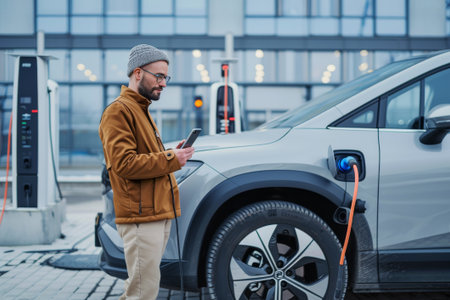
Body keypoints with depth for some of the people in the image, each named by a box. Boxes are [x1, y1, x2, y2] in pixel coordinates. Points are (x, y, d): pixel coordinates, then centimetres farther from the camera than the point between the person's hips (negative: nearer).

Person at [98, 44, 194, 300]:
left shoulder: (142, 110, 24)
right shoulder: (119, 111, -8)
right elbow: (123, 164, -19)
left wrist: (172, 154, 10)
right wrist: (170, 160, -16)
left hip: (158, 214, 10)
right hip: (141, 216, -10)